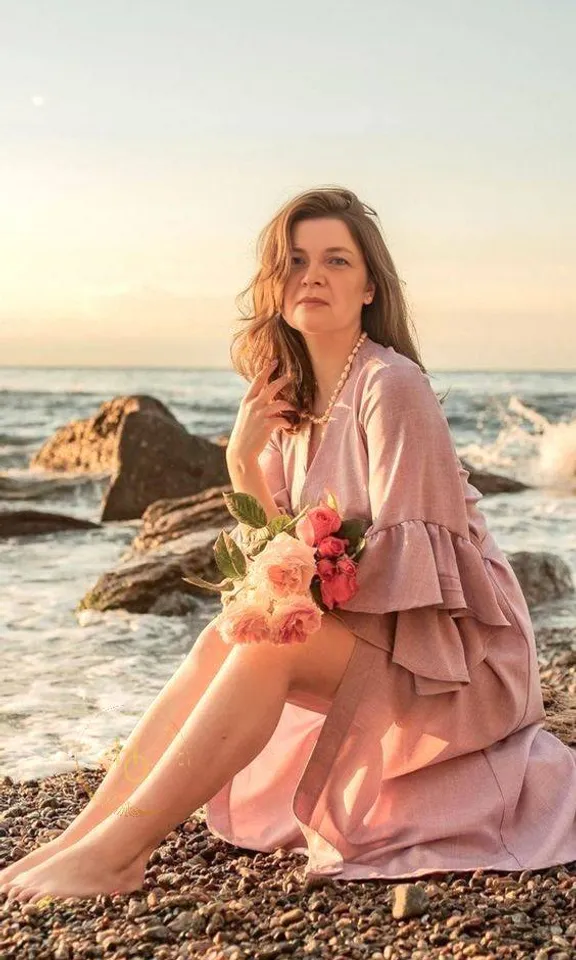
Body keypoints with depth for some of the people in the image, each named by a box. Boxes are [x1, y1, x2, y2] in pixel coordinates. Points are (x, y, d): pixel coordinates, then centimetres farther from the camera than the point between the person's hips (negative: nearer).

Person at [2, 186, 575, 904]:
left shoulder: (392, 385, -16)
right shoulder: (289, 400, 7)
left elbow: (406, 555, -19)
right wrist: (243, 458, -8)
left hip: (449, 647, -7)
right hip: (365, 629, 7)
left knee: (267, 640, -27)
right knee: (222, 641, -14)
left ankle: (115, 851, -26)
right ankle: (85, 834, -17)